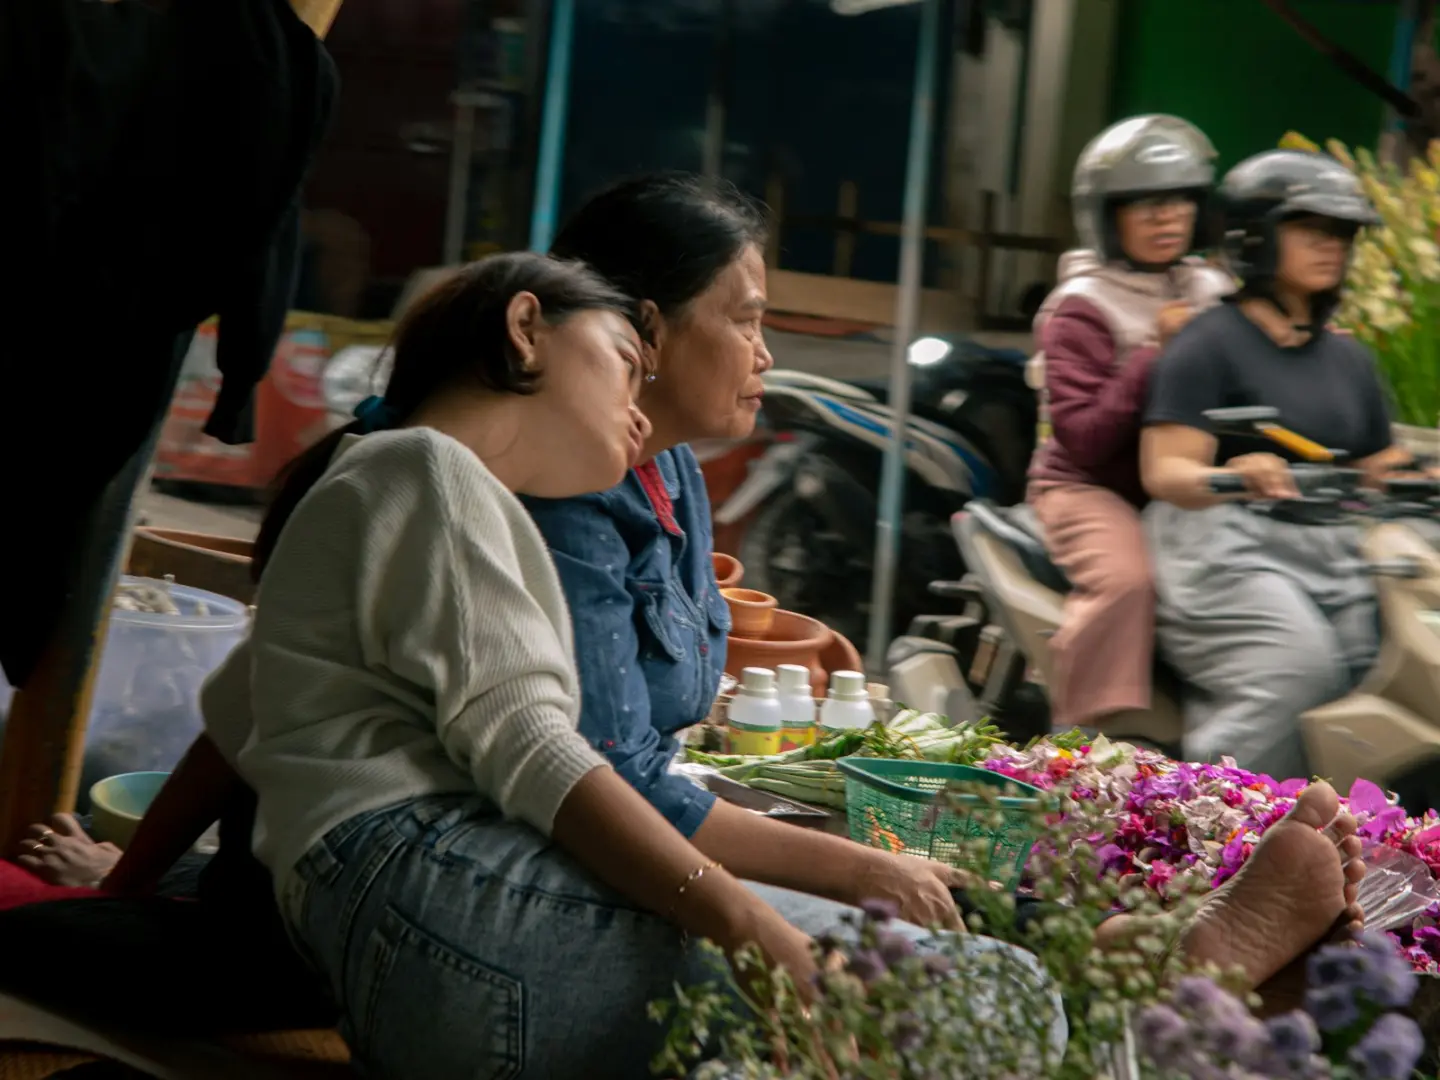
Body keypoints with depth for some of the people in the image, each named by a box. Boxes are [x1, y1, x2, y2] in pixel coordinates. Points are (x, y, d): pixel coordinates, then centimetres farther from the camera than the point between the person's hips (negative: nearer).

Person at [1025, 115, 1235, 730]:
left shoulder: (1213, 293, 14)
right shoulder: (1081, 309, -4)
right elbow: (1083, 438, -14)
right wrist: (1156, 353, -18)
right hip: (1091, 487, -5)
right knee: (1126, 576, -33)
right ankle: (1084, 738, -25)